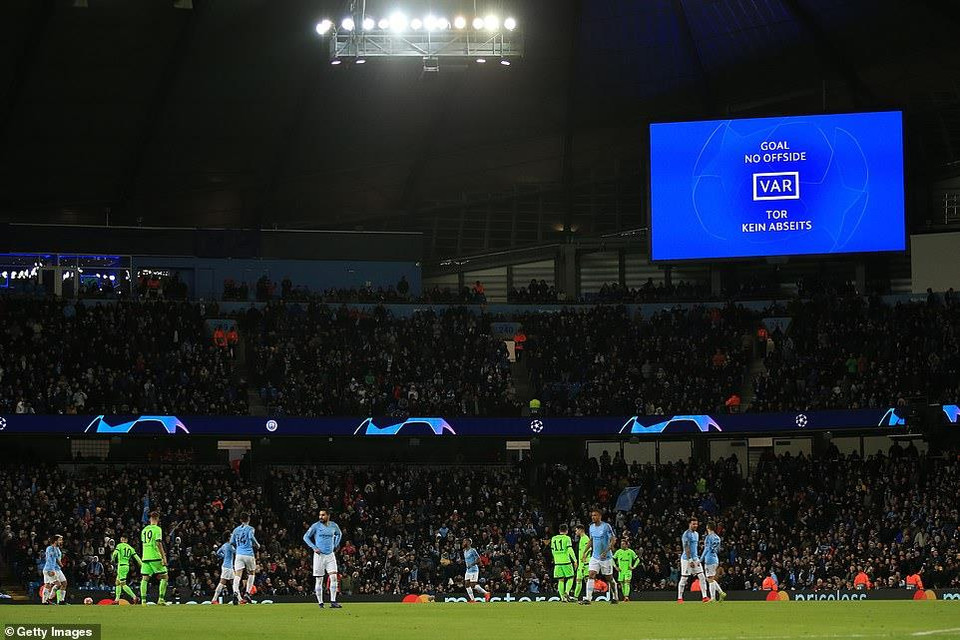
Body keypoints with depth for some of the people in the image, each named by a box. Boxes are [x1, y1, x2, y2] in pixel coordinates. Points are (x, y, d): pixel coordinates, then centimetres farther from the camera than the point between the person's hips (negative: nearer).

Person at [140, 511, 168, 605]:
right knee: (164, 576, 4)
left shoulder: (144, 530, 14)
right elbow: (158, 543, -14)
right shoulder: (157, 529, -6)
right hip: (155, 557, -6)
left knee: (144, 579, 4)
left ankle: (143, 600, -4)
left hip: (145, 558, 6)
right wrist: (163, 556, -13)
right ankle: (161, 599, -5)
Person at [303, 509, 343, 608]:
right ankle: (320, 602, 8)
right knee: (319, 580, 0)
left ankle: (333, 602, -8)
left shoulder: (333, 525, 5)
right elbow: (306, 537, 0)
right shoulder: (316, 526, -5)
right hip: (319, 555, -3)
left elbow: (339, 534, 26)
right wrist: (314, 547, -10)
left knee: (334, 577, -9)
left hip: (330, 555, 3)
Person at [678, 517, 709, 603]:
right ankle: (679, 598, 4)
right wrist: (690, 561, -23)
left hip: (695, 558, 8)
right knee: (684, 578, -4)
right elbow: (686, 548, -18)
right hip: (686, 559, -8)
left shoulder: (696, 534, 14)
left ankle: (704, 597, -1)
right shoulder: (686, 534, -12)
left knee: (702, 576, -1)